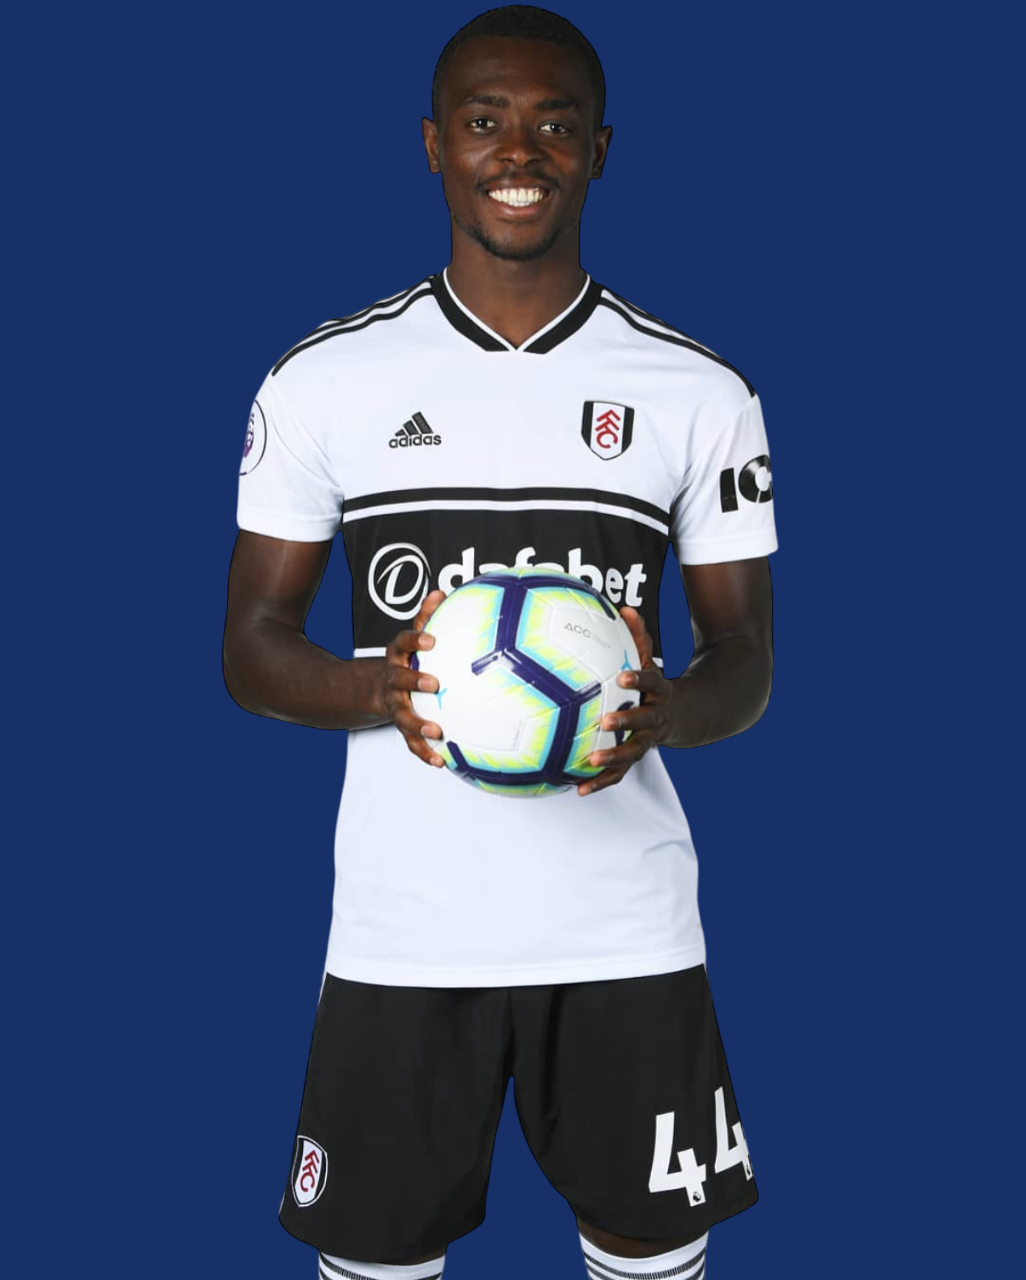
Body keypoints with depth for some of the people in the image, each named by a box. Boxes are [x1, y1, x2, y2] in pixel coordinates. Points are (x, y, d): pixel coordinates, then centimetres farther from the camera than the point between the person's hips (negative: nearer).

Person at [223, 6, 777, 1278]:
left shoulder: (700, 393, 2)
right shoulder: (323, 381, 0)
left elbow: (745, 655, 5)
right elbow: (250, 647, 3)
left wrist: (665, 710, -18)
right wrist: (381, 690, -19)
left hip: (627, 929, 1)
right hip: (399, 932, 0)